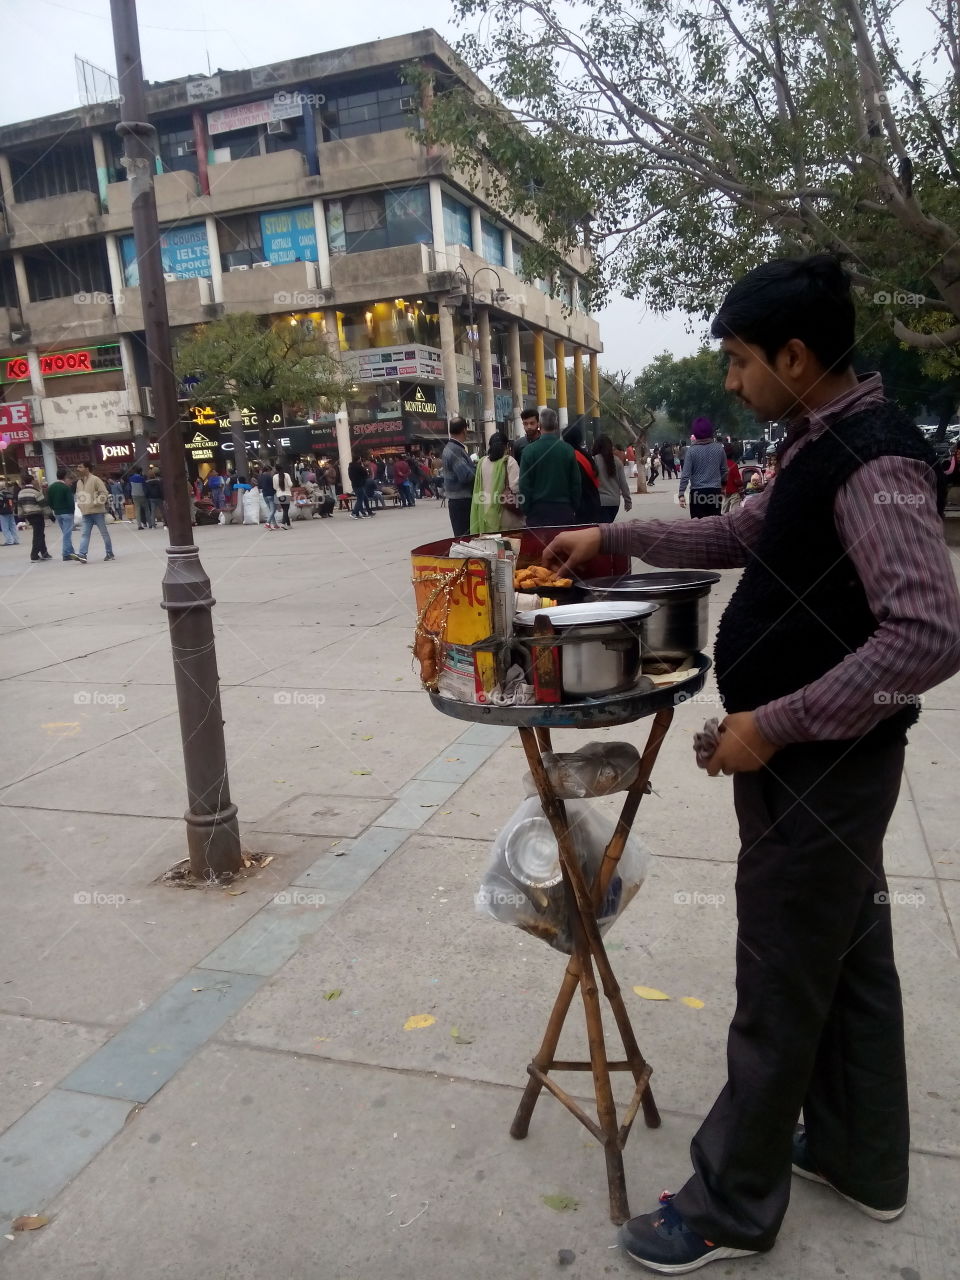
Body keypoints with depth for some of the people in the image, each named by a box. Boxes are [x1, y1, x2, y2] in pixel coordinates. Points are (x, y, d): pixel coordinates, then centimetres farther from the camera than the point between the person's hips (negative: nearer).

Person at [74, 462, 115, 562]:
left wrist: (96, 502, -18)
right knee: (84, 534, -4)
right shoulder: (79, 482, 14)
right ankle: (82, 554, -11)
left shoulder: (95, 479, -9)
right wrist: (79, 504, 12)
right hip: (86, 513, 6)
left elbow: (104, 493, -13)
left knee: (104, 533, 3)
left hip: (97, 512, -6)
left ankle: (109, 553, 13)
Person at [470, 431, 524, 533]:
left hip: (486, 512, 4)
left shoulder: (481, 462, 4)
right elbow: (515, 487, -14)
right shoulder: (509, 461, -8)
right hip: (505, 513, -4)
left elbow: (477, 488, 10)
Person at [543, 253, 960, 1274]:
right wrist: (614, 538, 16)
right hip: (820, 761, 10)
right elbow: (737, 538, 21)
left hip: (821, 768, -10)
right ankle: (860, 1158, 42)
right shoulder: (819, 445, 9)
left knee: (781, 989, 5)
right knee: (851, 957, 21)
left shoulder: (871, 459, -22)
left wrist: (776, 724, -25)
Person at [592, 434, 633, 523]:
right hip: (615, 501, 5)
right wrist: (628, 500, 13)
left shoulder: (594, 460, -8)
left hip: (601, 502, -5)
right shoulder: (617, 461, 4)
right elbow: (623, 483, 5)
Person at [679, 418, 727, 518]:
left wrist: (681, 494, -7)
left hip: (697, 492, -2)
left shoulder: (692, 450, -8)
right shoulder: (719, 448, 1)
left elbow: (686, 474, -10)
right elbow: (724, 471, 9)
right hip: (715, 491, 3)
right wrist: (723, 484, 27)